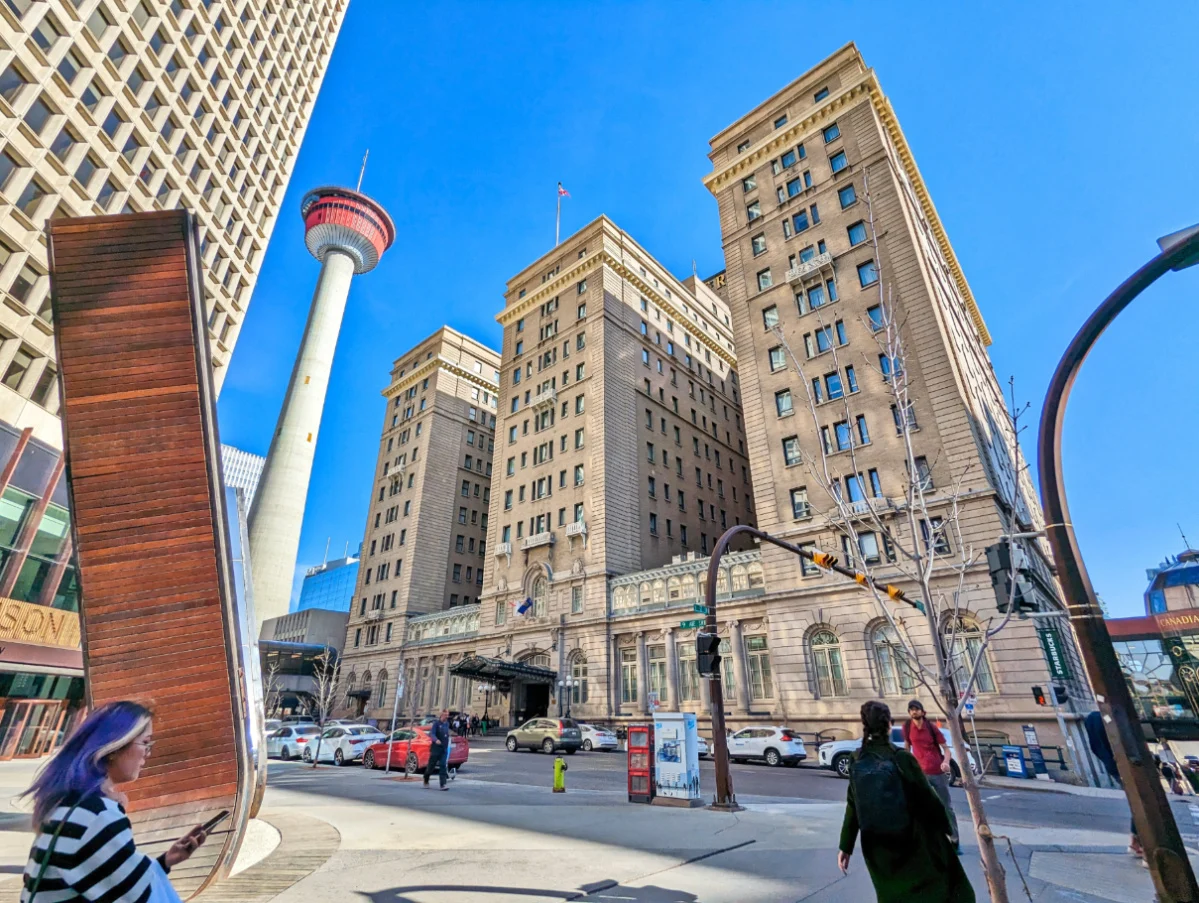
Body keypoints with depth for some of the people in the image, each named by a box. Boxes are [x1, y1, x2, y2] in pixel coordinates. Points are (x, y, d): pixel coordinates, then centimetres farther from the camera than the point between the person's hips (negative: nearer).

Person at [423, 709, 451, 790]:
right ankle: (426, 781, 31)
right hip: (436, 748, -4)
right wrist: (436, 740, -41)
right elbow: (432, 734, -23)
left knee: (443, 766, -8)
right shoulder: (436, 723, -10)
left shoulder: (447, 724, 8)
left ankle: (443, 784, -11)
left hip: (444, 749, 4)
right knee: (431, 766, 8)